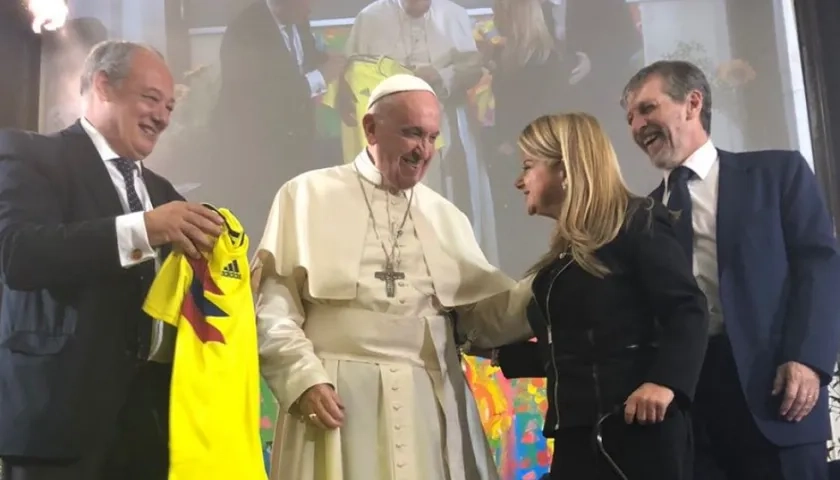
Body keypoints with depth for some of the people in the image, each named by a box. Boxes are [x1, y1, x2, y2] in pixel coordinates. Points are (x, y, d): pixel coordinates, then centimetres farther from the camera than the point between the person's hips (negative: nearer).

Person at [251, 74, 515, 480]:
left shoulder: (446, 217, 17)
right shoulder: (308, 196, 5)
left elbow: (488, 308, 14)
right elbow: (272, 304, -1)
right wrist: (304, 377, -12)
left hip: (430, 398, 4)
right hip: (338, 393, -3)